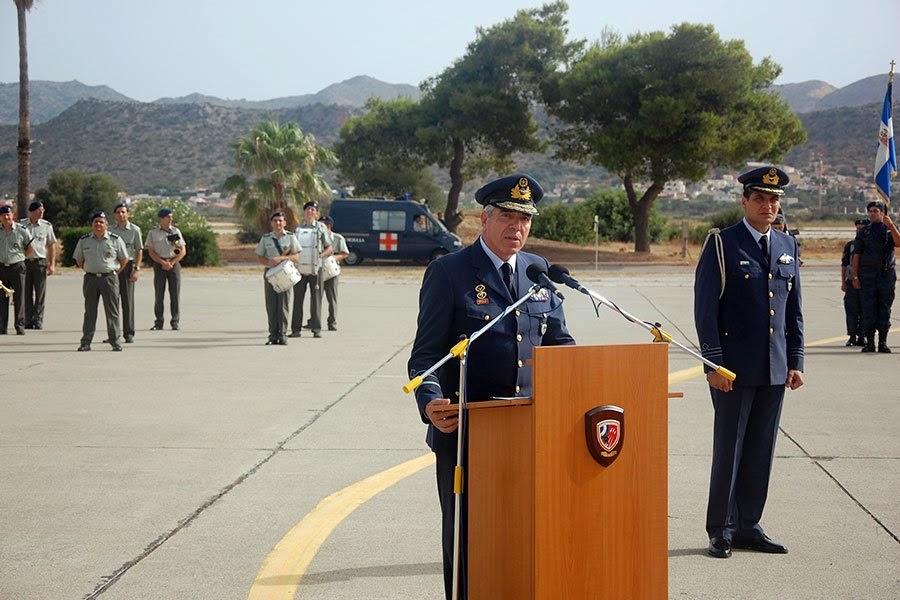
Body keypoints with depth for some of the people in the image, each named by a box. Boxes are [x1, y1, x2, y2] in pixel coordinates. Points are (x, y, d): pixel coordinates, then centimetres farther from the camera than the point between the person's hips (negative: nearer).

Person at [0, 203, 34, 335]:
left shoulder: (21, 230, -2)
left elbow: (31, 249, 9)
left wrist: (19, 256, 6)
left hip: (17, 267, -2)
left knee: (18, 298, -2)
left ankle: (20, 326, 3)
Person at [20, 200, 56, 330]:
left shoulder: (46, 226, 5)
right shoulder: (21, 225, 4)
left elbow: (51, 245, 8)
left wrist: (52, 264, 1)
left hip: (40, 262, 0)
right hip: (25, 262, 0)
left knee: (40, 293, -1)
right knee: (27, 293, 4)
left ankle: (38, 320, 5)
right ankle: (28, 320, 11)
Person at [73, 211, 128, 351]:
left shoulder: (115, 240, 1)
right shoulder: (84, 241, 6)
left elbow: (124, 259, 9)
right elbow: (79, 259, 18)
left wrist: (115, 272, 5)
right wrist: (88, 270, 10)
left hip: (109, 278, -1)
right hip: (90, 278, 1)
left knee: (112, 311, 0)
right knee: (90, 311, 3)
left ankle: (114, 341, 5)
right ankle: (86, 342, 6)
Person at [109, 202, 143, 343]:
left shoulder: (135, 230, 2)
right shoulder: (110, 230, 9)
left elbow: (139, 250, 1)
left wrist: (136, 269, -7)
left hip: (128, 265, -3)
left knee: (128, 300, -2)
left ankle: (129, 333, 3)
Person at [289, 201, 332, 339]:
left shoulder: (321, 228, 3)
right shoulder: (298, 228, 12)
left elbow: (329, 248, 5)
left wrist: (320, 256, -11)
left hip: (315, 268, -2)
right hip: (300, 269, 2)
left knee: (316, 299, 0)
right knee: (298, 298, 1)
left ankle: (316, 329, 5)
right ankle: (296, 329, 4)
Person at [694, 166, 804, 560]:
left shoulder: (787, 247, 12)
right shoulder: (722, 245, -4)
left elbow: (794, 310, 16)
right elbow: (705, 309, -8)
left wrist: (795, 362, 9)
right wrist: (714, 364, -13)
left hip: (775, 370, 5)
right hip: (734, 368, -5)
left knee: (761, 451, 9)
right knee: (729, 450, 0)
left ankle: (747, 526, 19)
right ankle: (720, 530, 10)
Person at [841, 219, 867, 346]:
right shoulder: (850, 245, 8)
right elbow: (844, 264, 10)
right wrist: (843, 282, 4)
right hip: (851, 282, 1)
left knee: (864, 311, 2)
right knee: (851, 310, -1)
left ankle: (862, 336, 8)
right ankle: (852, 336, 5)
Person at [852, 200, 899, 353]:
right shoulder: (864, 232, 9)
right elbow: (856, 255, 6)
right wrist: (855, 276, -2)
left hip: (887, 274, 0)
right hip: (867, 276, 0)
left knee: (885, 309, 1)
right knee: (868, 309, -3)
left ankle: (883, 342, 7)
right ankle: (869, 342, 1)